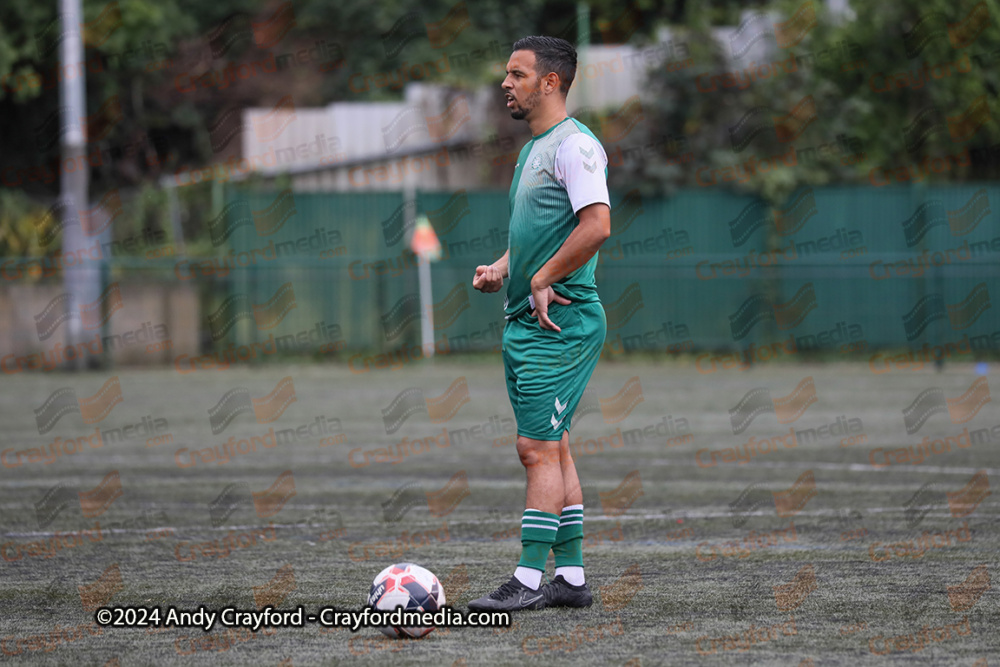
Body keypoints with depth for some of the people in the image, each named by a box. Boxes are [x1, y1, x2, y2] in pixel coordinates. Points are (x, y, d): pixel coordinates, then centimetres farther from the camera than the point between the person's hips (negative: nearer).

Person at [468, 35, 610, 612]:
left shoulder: (574, 145, -13)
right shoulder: (535, 148, 19)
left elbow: (597, 225, -24)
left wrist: (542, 280, -18)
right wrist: (501, 270, 11)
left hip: (562, 321, -10)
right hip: (527, 324, 10)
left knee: (539, 449, -11)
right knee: (552, 450, 11)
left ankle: (529, 580, -11)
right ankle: (572, 578, 15)